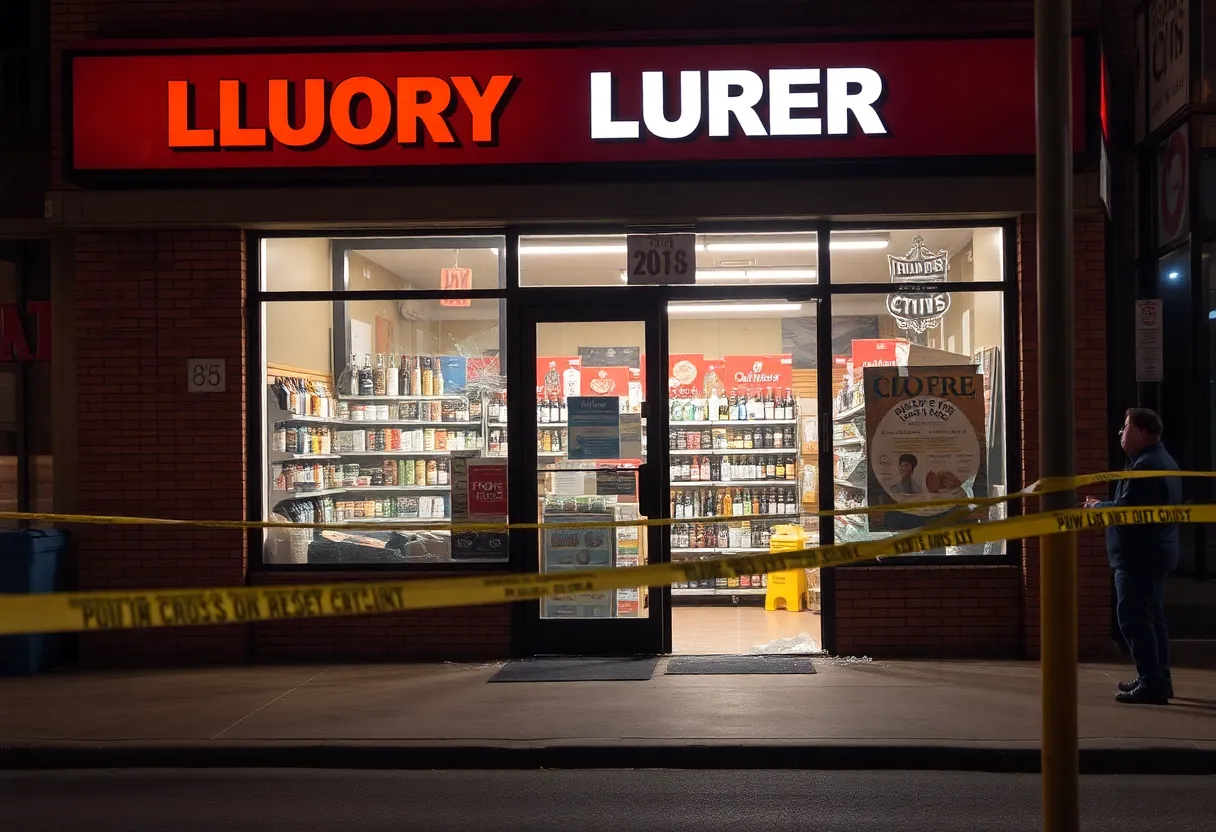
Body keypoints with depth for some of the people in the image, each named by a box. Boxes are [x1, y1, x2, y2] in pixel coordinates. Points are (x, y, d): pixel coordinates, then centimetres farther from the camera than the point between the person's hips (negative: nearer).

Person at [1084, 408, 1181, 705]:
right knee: (1152, 616, 17)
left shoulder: (1145, 466, -20)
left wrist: (1096, 506, -8)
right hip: (1156, 552, 11)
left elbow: (1126, 510, -26)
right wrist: (1105, 506, 10)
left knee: (1134, 618, -9)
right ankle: (1159, 678, 23)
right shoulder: (1162, 460, 16)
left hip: (1139, 555, -11)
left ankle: (1152, 684, -10)